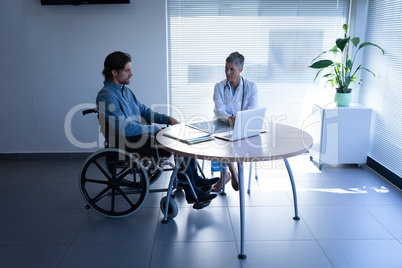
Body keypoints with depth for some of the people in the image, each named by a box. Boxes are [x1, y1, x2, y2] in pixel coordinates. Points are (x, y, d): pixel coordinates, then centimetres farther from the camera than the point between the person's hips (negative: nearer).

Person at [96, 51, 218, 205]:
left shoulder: (125, 90, 14)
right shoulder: (106, 97, -18)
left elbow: (143, 110, 22)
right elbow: (124, 129, -25)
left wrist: (168, 119, 8)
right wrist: (154, 128, -15)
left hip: (140, 135, 10)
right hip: (127, 144, -10)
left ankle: (196, 179, 8)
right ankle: (191, 193, -6)